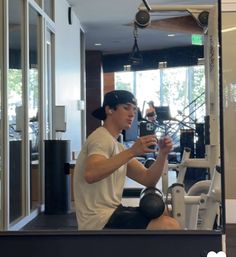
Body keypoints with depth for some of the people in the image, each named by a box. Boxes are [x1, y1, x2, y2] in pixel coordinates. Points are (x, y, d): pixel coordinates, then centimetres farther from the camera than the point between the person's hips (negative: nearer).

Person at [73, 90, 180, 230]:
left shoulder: (117, 146, 19)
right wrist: (132, 152, -35)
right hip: (101, 220, -10)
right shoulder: (102, 138, -11)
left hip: (111, 212, 10)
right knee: (169, 226, -22)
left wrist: (162, 154, -4)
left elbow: (148, 180, 12)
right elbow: (90, 174, -33)